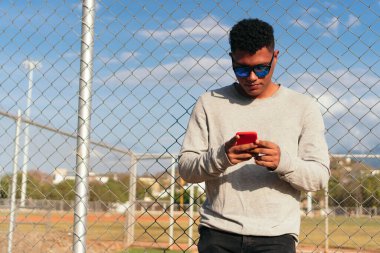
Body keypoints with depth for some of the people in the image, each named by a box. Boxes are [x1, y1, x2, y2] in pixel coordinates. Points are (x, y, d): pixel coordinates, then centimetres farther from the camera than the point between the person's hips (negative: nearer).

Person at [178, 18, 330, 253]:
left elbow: (320, 176, 3)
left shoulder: (303, 107, 7)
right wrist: (220, 157, -16)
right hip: (218, 233, 1)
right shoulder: (210, 103, 8)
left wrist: (283, 162, -17)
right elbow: (186, 167, 4)